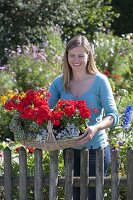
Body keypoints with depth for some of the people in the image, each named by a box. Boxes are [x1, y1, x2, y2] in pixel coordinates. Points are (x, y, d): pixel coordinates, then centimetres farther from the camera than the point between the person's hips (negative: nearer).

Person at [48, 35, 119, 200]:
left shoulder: (99, 81, -9)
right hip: (70, 149, 4)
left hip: (95, 148, -3)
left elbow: (113, 115, -15)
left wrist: (96, 128, -34)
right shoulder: (60, 82, 1)